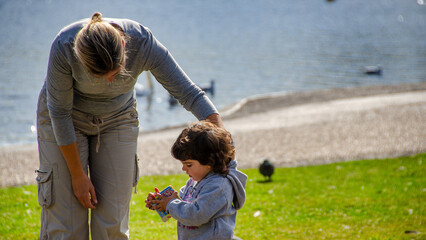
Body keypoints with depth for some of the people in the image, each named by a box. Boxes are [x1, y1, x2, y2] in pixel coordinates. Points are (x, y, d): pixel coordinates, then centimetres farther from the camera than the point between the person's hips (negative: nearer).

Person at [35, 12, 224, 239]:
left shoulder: (143, 44, -31)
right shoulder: (64, 47, -34)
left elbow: (189, 93, -22)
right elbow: (59, 112, -21)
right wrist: (77, 175, -15)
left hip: (117, 119, 2)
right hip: (66, 121, -2)